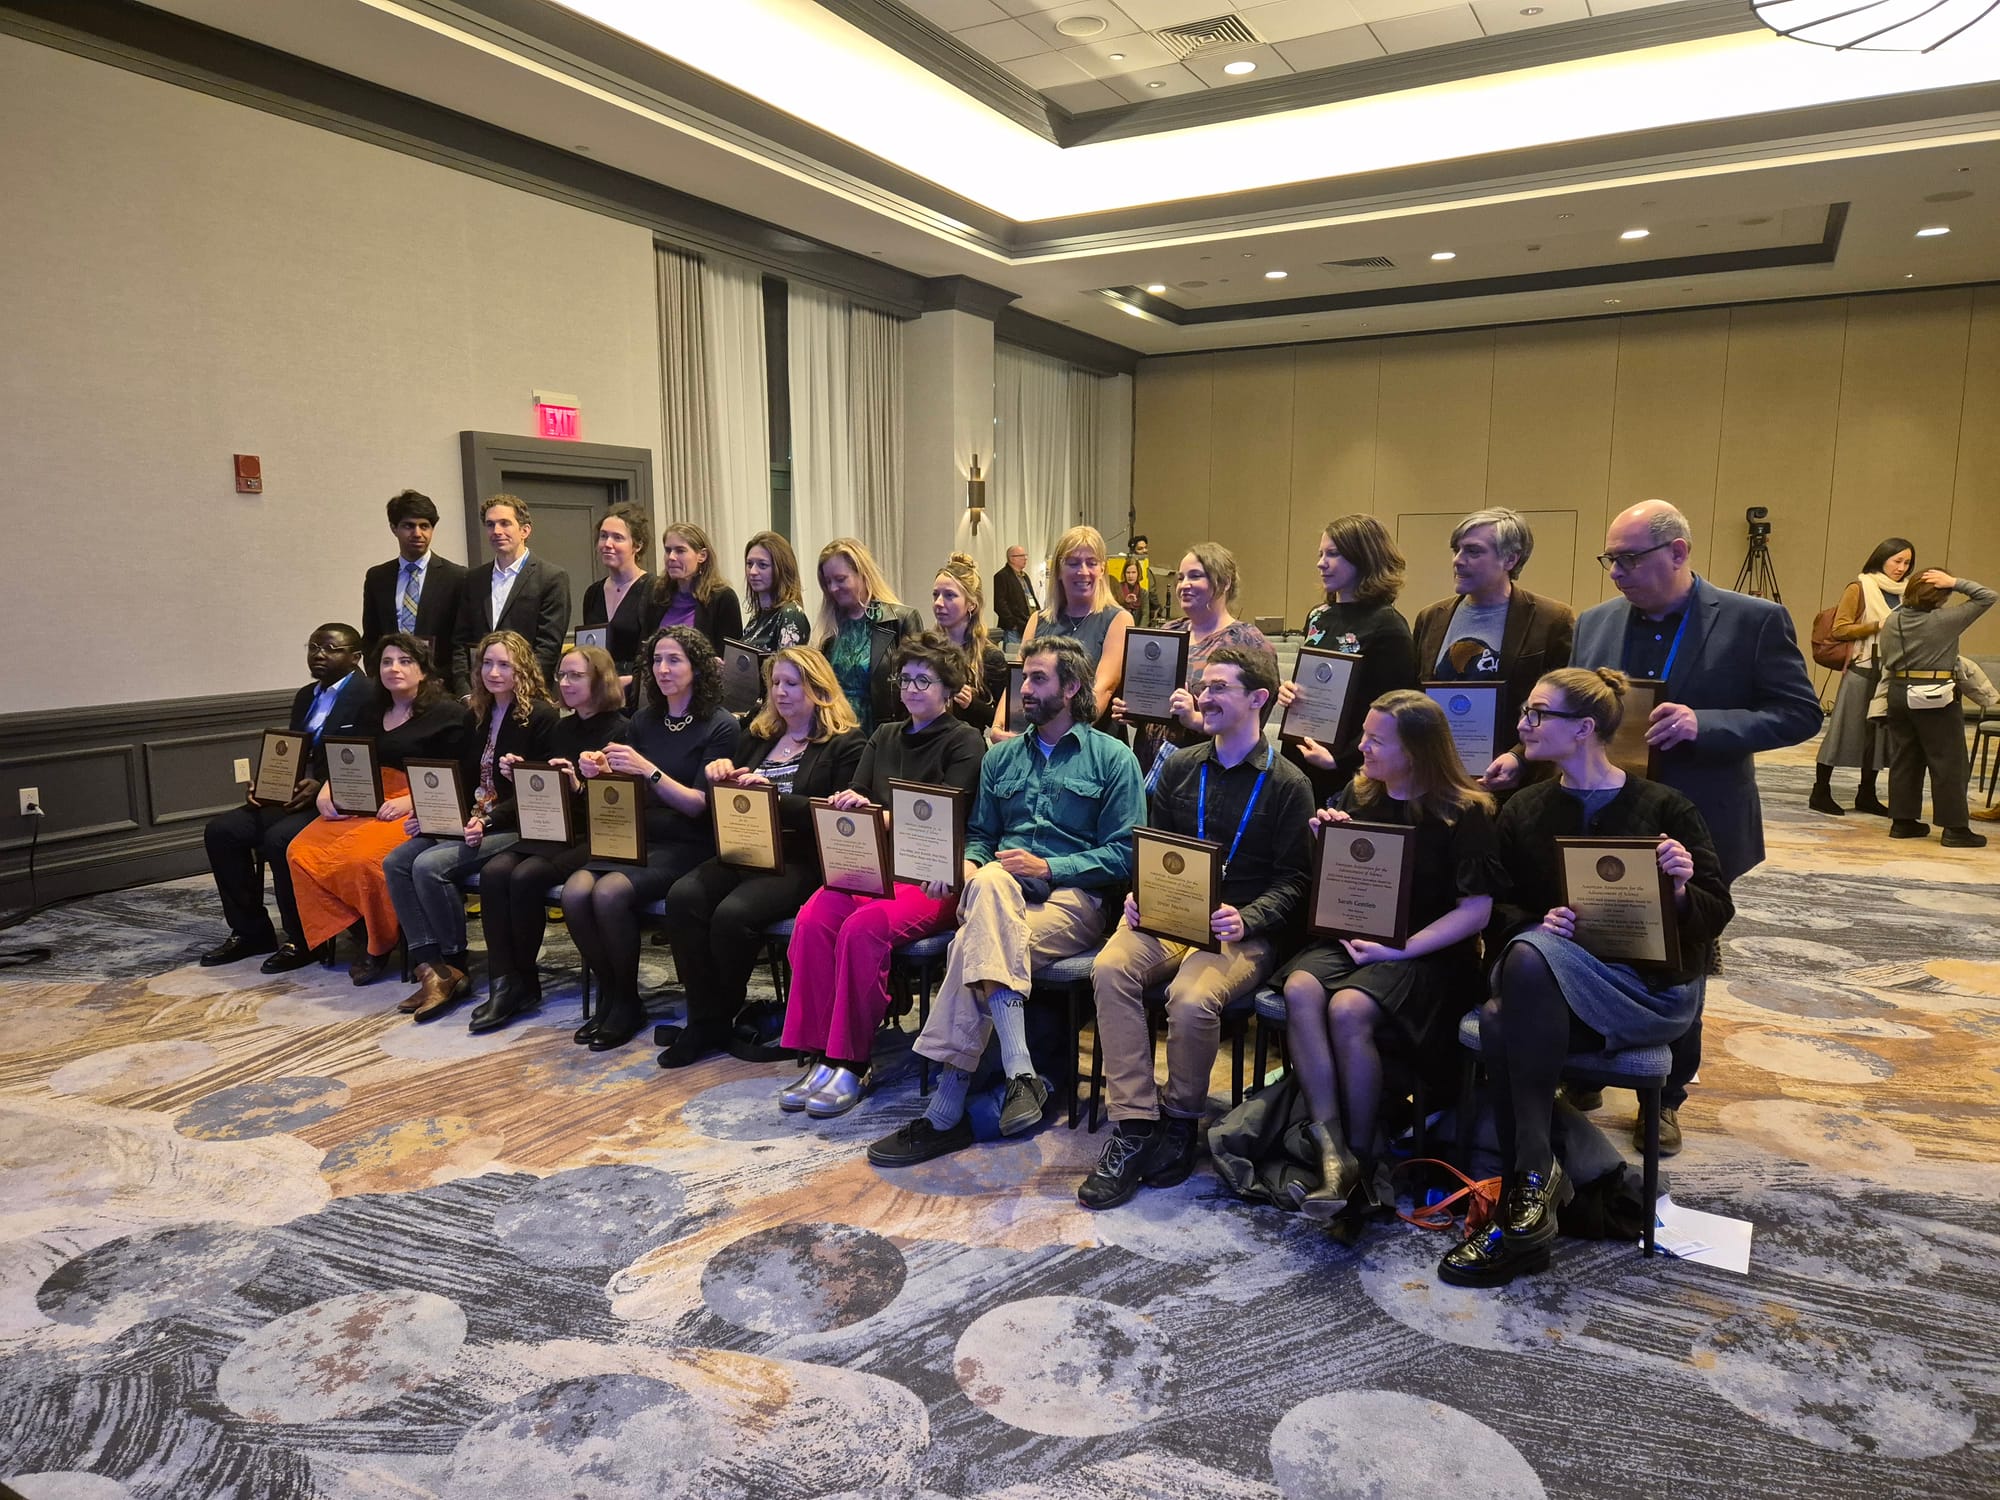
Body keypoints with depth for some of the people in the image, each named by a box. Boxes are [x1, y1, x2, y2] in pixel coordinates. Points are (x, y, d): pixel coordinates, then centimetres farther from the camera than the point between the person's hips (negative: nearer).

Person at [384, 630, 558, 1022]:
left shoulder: (540, 716, -7)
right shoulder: (477, 715, 17)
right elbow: (465, 781, 19)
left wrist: (487, 820, -23)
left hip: (513, 828, -8)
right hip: (467, 822, 8)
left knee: (429, 865, -26)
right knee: (395, 862, -14)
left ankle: (453, 970, -10)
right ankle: (429, 967, -15)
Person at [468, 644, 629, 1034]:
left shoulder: (619, 731, -6)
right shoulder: (561, 729, 16)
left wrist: (578, 786, -28)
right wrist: (519, 777, 1)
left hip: (594, 837, -7)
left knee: (526, 876, -28)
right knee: (493, 872, -20)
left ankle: (522, 981, -9)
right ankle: (503, 983, -19)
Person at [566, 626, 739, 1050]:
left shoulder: (720, 726, -3)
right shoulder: (642, 722, 14)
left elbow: (699, 804, -10)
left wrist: (649, 771, -23)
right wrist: (599, 773, -5)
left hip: (686, 847, -5)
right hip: (635, 839, 5)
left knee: (610, 893, -30)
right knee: (575, 892, -23)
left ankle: (626, 1004, -8)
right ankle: (609, 995, -3)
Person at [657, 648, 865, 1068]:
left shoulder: (844, 745, 3)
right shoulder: (756, 737, 22)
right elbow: (722, 804, 25)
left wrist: (774, 795, -18)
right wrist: (719, 774, 2)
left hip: (800, 861, -6)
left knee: (733, 914, -30)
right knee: (683, 896, -23)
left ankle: (719, 1017, -3)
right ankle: (705, 1017, -13)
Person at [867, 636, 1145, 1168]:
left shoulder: (1112, 758, 7)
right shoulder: (1000, 757, 24)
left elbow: (1123, 854, -1)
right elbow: (979, 835, 22)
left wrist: (1048, 867, -12)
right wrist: (967, 864, -2)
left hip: (1073, 895, -3)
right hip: (1000, 894, 4)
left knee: (973, 948, -32)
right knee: (990, 880, -36)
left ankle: (946, 1111, -30)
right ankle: (1020, 1074, -41)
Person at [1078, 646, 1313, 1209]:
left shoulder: (1288, 785, 2)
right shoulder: (1180, 767, 15)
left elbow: (1294, 880, 0)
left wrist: (1246, 919, -18)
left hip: (1242, 933, -4)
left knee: (1192, 998, -34)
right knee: (1110, 968, -28)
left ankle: (1181, 1119, -4)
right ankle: (1133, 1126, -21)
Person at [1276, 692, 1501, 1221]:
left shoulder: (1465, 813, -3)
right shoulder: (1357, 796, 12)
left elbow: (1476, 910, -8)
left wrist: (1400, 950, -17)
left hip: (1427, 955, -4)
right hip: (1347, 938, 5)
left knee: (1348, 1010, -33)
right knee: (1300, 990, -29)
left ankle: (1360, 1158, -15)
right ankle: (1332, 1151, -31)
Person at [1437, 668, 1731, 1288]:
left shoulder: (1662, 808, 2)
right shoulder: (1523, 809, 13)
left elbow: (1715, 916, 1)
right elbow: (1498, 910, 9)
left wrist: (1682, 890, -22)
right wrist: (1539, 921, -13)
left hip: (1648, 988, -3)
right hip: (1546, 990, 3)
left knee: (1530, 956, -36)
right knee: (1497, 1022, -35)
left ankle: (1531, 1185, -30)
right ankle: (1533, 1200, -25)